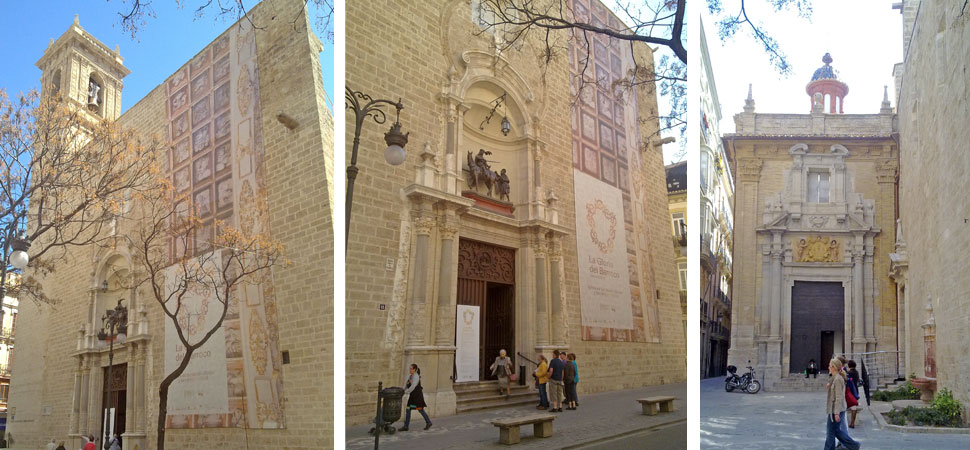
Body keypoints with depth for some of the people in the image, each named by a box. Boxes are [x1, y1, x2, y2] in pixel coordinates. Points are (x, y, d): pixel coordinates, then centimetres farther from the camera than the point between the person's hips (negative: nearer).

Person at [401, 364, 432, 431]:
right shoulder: (410, 377, 10)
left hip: (418, 396, -9)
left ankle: (428, 423, 19)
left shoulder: (416, 377, -18)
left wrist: (405, 392, -22)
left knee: (420, 410, 2)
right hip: (412, 396, 9)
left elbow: (412, 387, -26)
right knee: (408, 410, 4)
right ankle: (406, 426, 8)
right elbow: (406, 386, 13)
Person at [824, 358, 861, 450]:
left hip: (836, 410, -10)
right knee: (837, 431, 15)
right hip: (833, 410, 10)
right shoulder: (835, 378, 11)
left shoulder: (838, 379, -18)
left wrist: (837, 413, -21)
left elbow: (839, 397, -21)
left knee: (831, 432, 0)